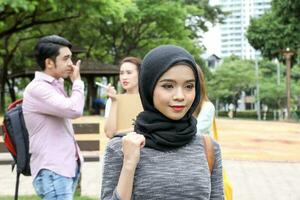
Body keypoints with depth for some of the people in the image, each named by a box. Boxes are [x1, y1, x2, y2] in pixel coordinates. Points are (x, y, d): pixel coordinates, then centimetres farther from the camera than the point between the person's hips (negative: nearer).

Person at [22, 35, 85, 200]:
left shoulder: (55, 85, 15)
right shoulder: (37, 88, -15)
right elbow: (74, 110, -26)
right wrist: (77, 81, -10)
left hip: (67, 166, 9)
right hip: (52, 171, -9)